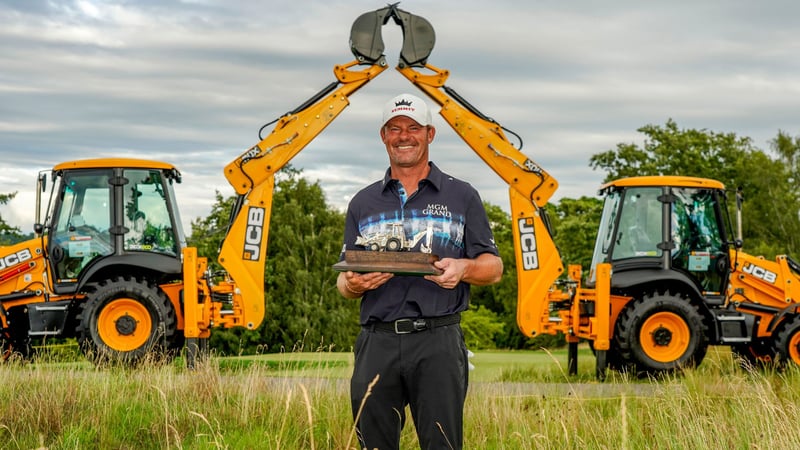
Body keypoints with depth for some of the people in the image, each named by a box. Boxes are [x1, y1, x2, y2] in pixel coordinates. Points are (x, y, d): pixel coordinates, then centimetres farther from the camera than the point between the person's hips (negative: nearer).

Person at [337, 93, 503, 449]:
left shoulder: (461, 198, 11)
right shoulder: (363, 203, 17)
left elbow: (493, 267, 9)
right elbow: (344, 281, 18)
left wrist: (463, 269, -13)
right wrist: (353, 284, -7)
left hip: (438, 342, -2)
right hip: (377, 341, 3)